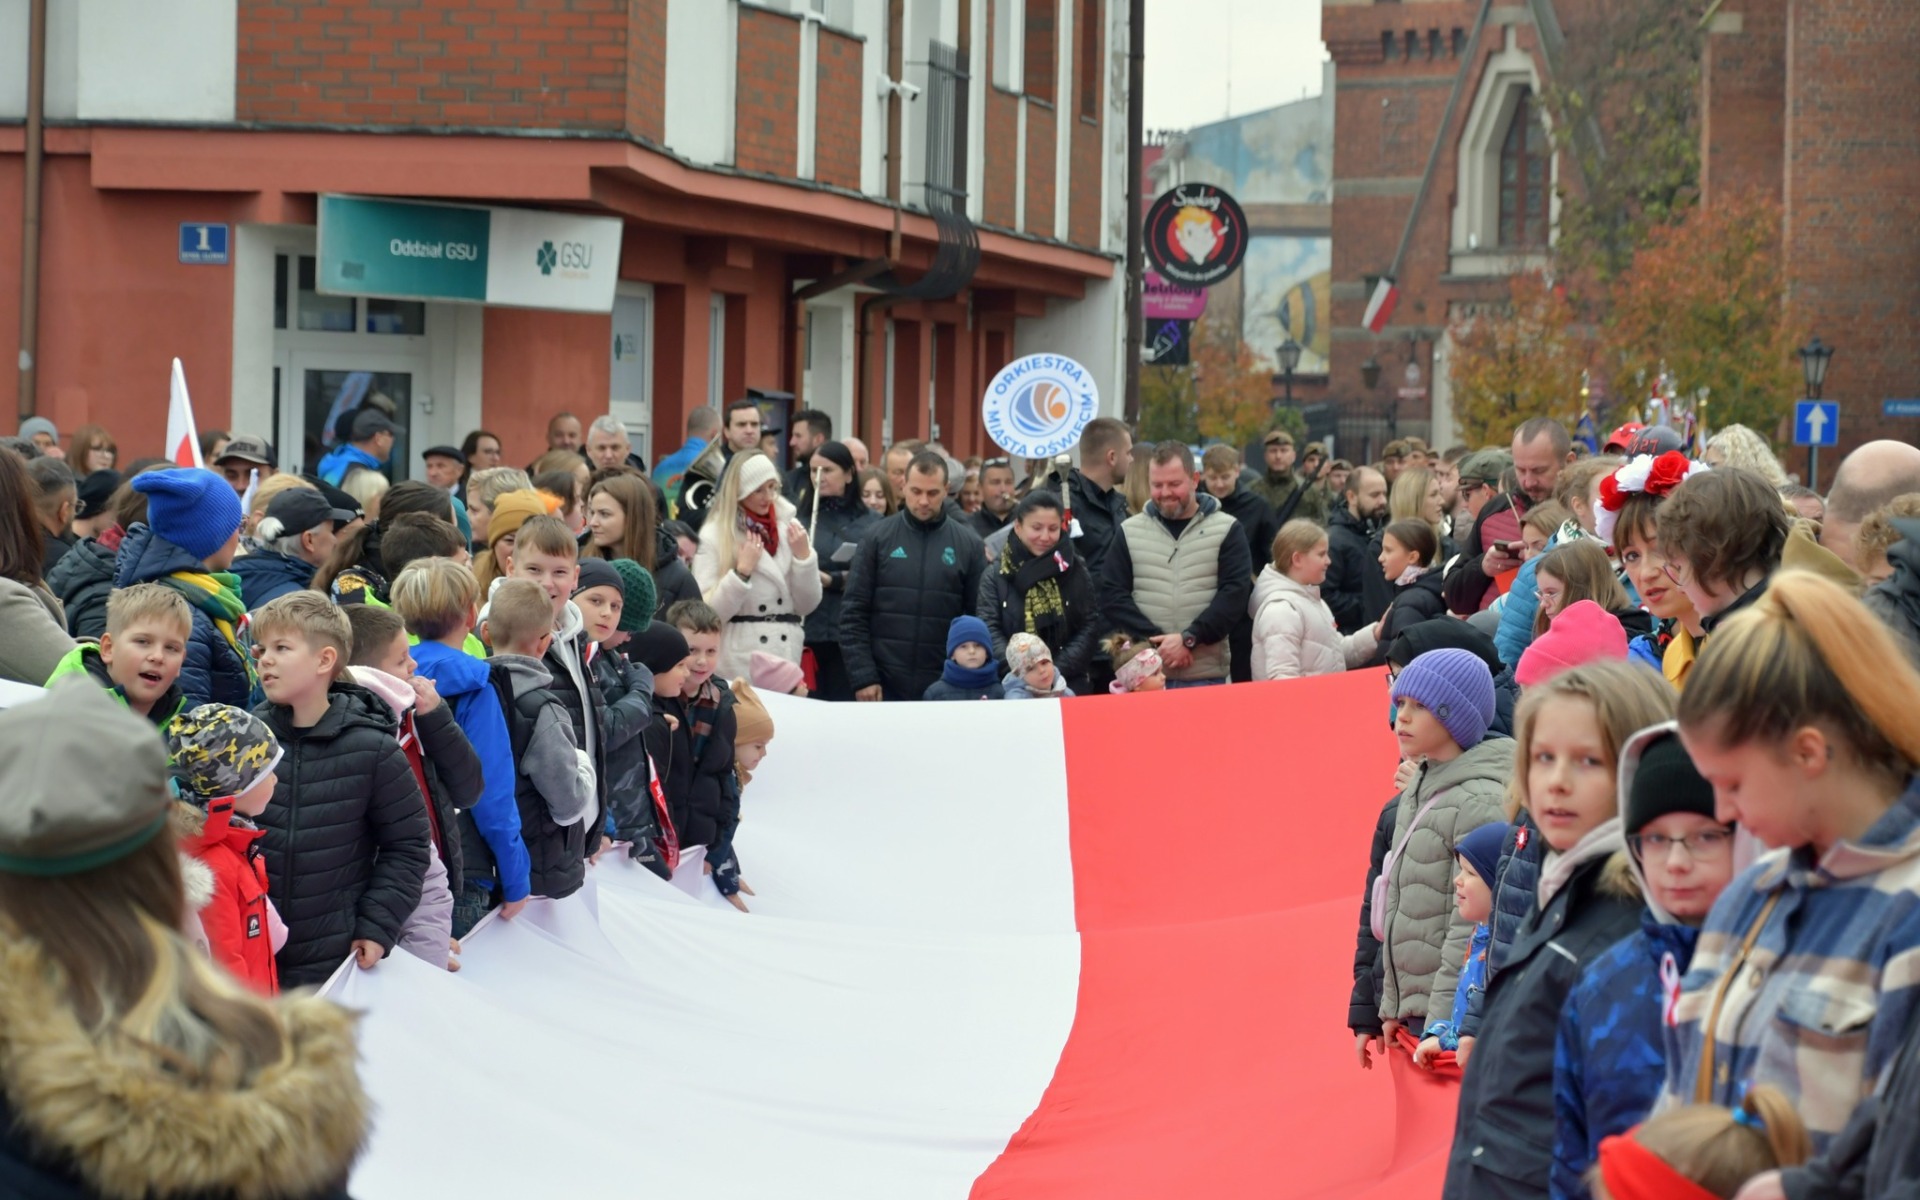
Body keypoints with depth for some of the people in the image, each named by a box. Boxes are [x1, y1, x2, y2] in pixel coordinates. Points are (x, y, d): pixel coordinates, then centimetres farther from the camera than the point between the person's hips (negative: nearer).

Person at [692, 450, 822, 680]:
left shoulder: (790, 528, 6)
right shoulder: (713, 536, -4)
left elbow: (808, 605, 7)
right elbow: (708, 613, -9)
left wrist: (803, 555, -6)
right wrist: (742, 571, -17)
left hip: (787, 661, 3)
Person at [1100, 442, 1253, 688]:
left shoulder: (1227, 530, 4)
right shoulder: (1129, 531, 9)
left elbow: (1234, 593, -4)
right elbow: (1112, 596, 3)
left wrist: (1188, 638, -15)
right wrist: (1157, 642, -10)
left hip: (1206, 676, -1)